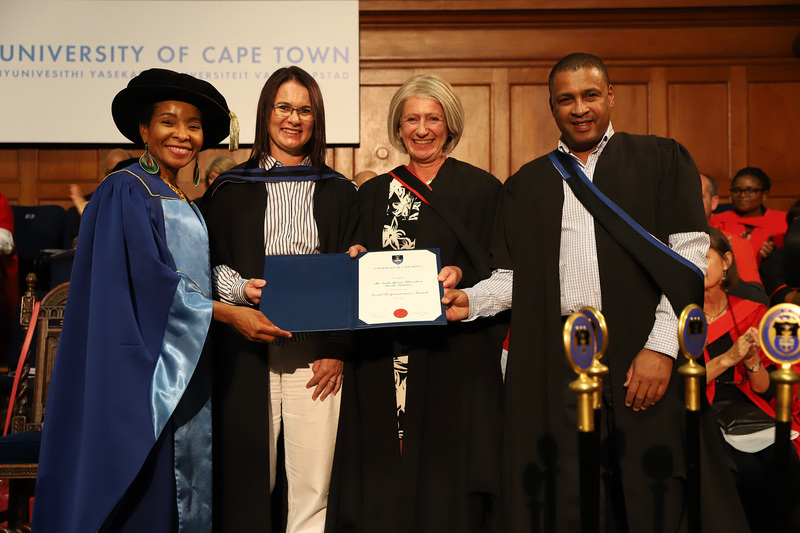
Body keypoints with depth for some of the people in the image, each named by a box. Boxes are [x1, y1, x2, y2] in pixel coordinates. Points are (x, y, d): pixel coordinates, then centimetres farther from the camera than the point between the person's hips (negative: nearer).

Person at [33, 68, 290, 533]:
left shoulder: (186, 205, 16)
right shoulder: (125, 193, -9)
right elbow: (151, 282, -18)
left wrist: (242, 291, 6)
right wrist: (227, 313, -18)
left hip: (188, 367, 8)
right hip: (146, 371, -8)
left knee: (188, 488, 11)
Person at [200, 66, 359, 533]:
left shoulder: (340, 192, 12)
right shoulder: (230, 189, 11)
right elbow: (209, 264, 9)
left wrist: (338, 349, -3)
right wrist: (240, 288, -13)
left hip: (316, 350, 0)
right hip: (248, 349, 0)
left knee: (312, 486, -2)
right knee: (248, 476, 1)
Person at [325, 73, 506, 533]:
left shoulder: (482, 189, 5)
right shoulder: (374, 193, 15)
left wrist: (461, 274, -17)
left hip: (454, 353, -3)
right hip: (383, 359, 3)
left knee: (449, 479, -1)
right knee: (382, 484, 5)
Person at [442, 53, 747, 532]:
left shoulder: (661, 161, 9)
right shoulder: (525, 185, 17)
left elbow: (688, 256, -1)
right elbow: (514, 275, 15)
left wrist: (661, 346, -11)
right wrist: (470, 301, -5)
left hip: (645, 355, -2)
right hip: (554, 363, 2)